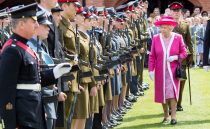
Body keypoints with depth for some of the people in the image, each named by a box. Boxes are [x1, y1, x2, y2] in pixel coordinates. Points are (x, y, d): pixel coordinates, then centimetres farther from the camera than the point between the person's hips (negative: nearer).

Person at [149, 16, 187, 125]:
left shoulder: (178, 38, -4)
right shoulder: (156, 38, -2)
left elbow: (184, 53, 3)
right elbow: (152, 56, 2)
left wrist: (176, 57, -16)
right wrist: (151, 70, -4)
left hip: (173, 70, -2)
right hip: (160, 71, 2)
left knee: (173, 92, -10)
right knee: (162, 93, 6)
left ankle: (173, 116, -5)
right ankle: (166, 116, 19)